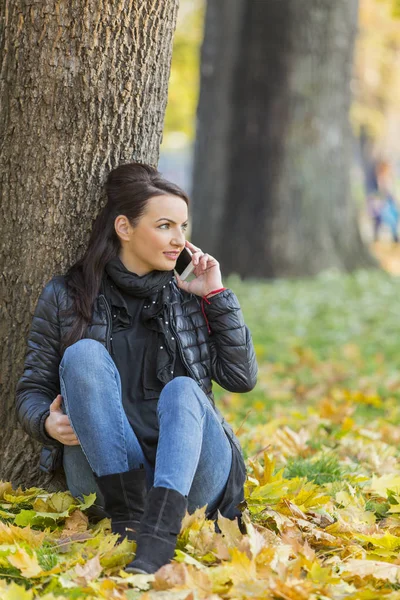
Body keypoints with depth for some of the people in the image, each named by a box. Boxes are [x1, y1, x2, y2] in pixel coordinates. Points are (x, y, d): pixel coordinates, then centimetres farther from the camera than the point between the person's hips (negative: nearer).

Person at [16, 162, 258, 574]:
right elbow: (32, 389, 10)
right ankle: (128, 514, -33)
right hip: (106, 474, -1)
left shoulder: (188, 297, 14)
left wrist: (217, 297, 4)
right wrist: (47, 421, -13)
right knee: (84, 353, -21)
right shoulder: (65, 297, 9)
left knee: (182, 389, -30)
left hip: (188, 479, 1)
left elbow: (242, 379, 9)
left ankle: (155, 541, -53)